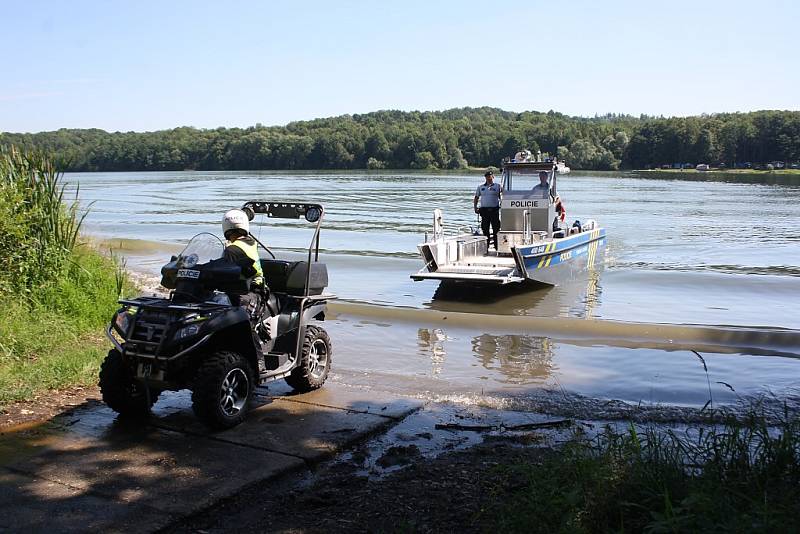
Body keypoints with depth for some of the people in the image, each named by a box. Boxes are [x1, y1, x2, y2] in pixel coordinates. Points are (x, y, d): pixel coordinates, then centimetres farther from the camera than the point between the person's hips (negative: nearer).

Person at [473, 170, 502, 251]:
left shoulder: (497, 186, 6)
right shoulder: (480, 187, 13)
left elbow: (502, 197, 3)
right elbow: (476, 198, 18)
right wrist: (475, 207, 5)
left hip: (494, 210, -2)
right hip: (484, 210, 2)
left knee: (496, 229, -3)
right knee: (485, 229, 4)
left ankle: (497, 247, 2)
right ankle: (486, 247, 11)